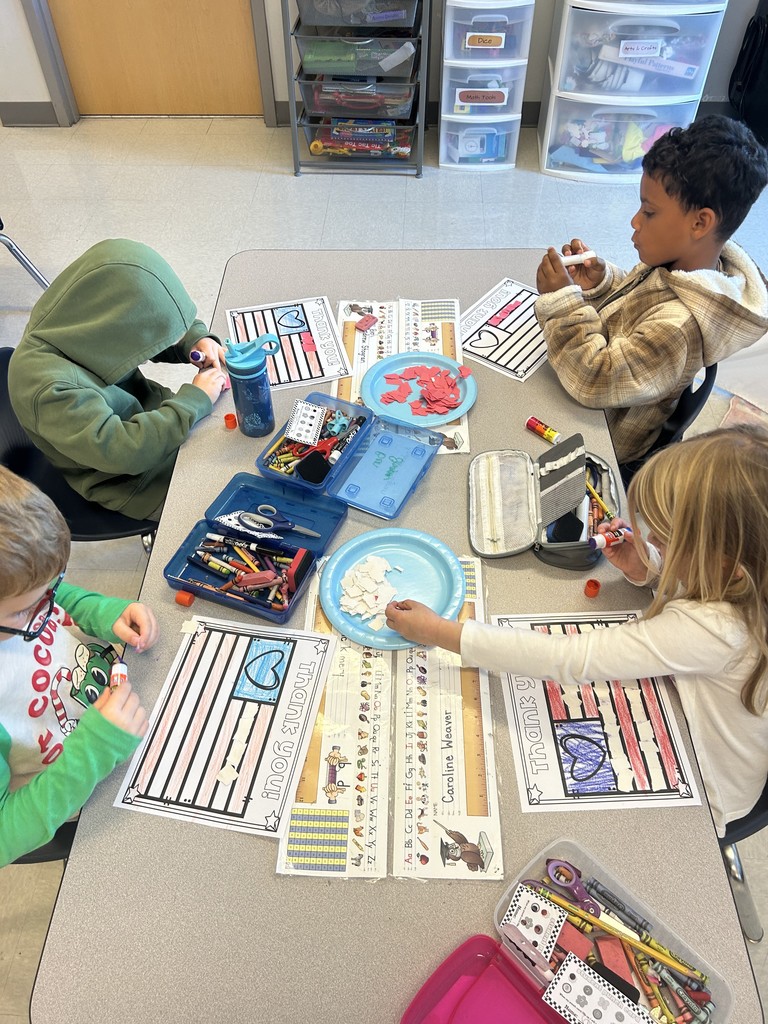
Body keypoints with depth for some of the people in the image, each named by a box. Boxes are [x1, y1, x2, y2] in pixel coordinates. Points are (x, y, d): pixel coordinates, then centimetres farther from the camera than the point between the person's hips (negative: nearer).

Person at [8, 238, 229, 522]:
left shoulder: (83, 315, -16)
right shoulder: (51, 388, -37)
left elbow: (166, 319, 1)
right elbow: (122, 450, -38)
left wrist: (196, 340, -19)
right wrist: (195, 399, -32)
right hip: (133, 483, -7)